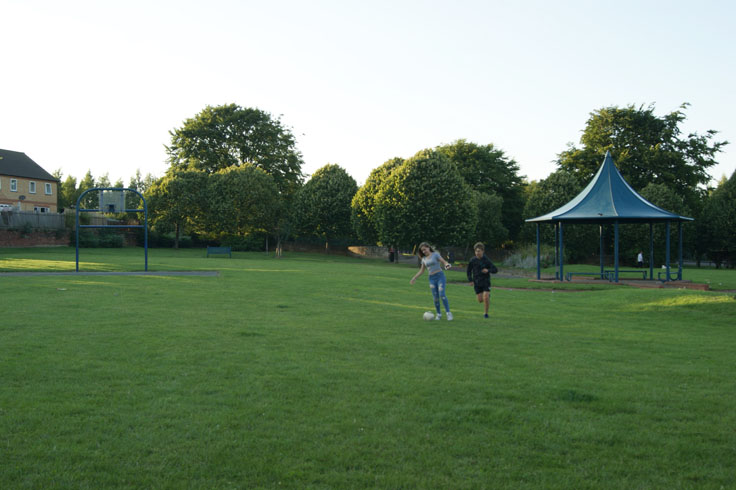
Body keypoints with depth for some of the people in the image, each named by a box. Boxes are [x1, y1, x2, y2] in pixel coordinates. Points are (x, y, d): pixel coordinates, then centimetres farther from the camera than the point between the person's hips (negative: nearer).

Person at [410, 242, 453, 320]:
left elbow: (444, 262, -7)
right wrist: (414, 278, 16)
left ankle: (448, 313, -13)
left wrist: (447, 265, -29)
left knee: (442, 294, -17)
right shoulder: (424, 259, 13)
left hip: (440, 276, -4)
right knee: (435, 297, -2)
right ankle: (439, 314, 11)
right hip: (432, 278, 4)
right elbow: (421, 271, 21)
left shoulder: (435, 254, 0)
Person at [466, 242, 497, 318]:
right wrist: (470, 280, 1)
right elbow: (469, 271, 10)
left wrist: (488, 270, -25)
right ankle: (488, 296, 37)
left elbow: (495, 269, -7)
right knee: (480, 300, 2)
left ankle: (486, 313, 5)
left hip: (486, 281, -2)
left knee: (486, 297, -15)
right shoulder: (472, 260, -4)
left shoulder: (486, 260, -10)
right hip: (477, 283, 2)